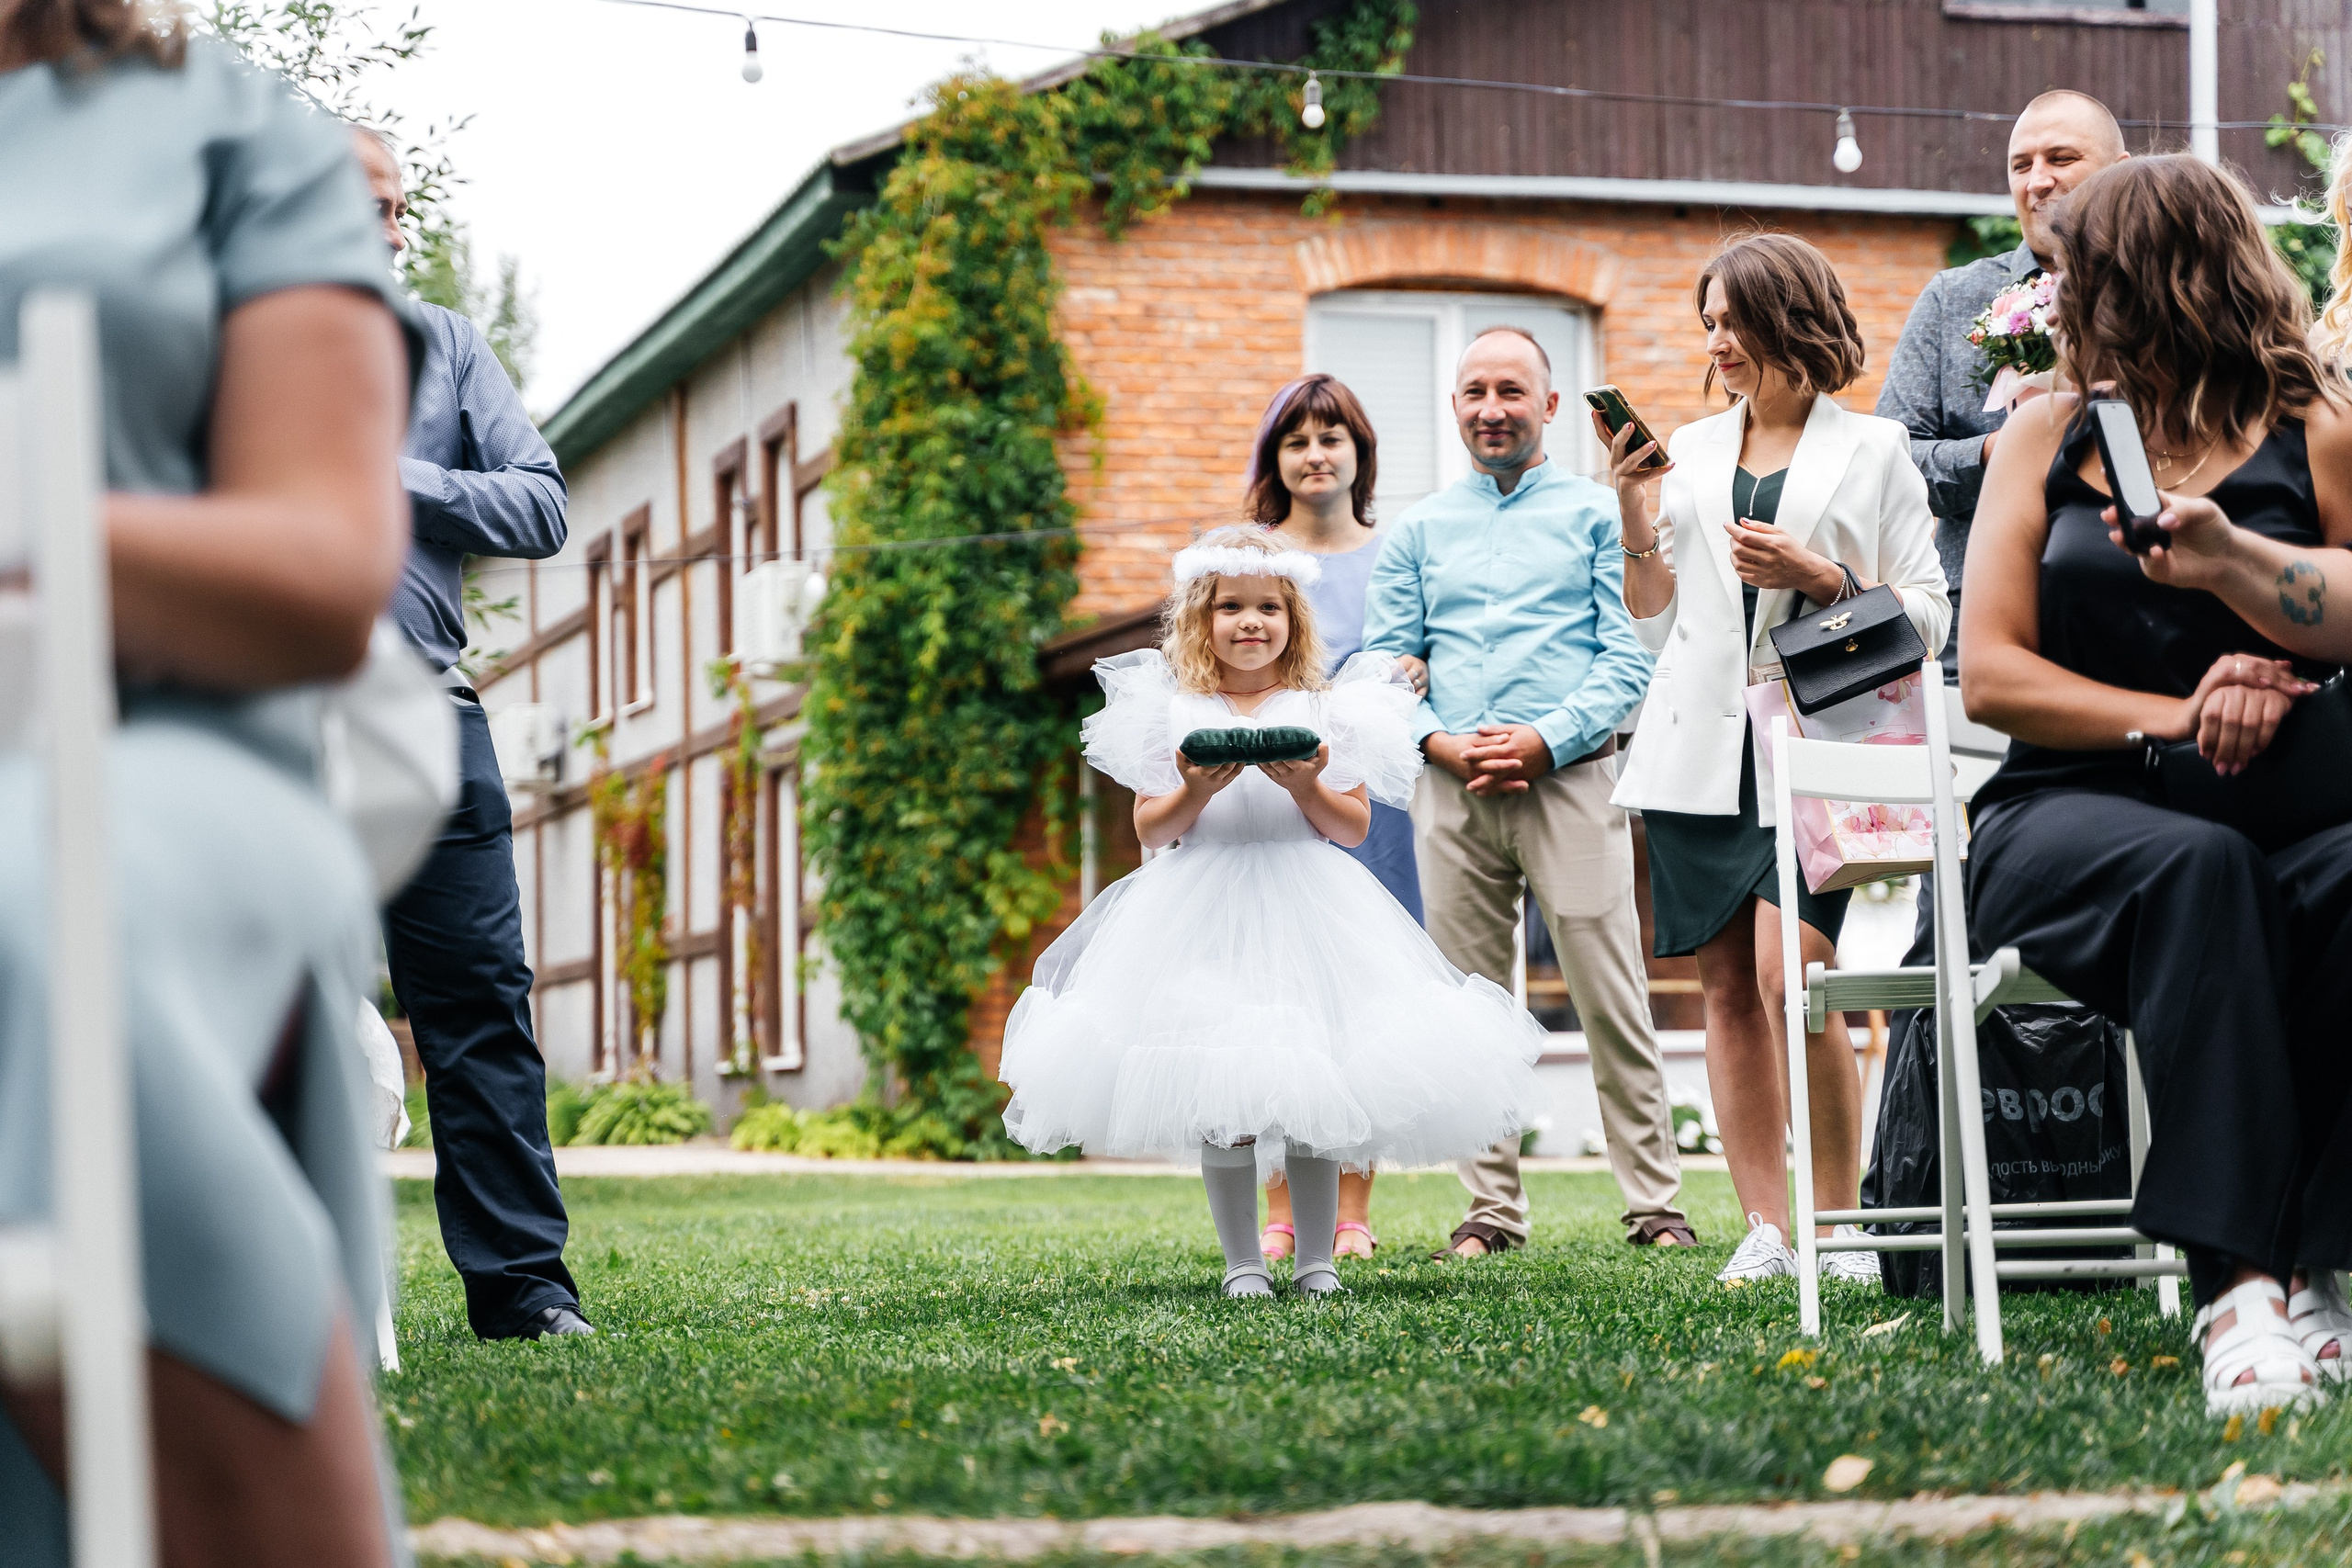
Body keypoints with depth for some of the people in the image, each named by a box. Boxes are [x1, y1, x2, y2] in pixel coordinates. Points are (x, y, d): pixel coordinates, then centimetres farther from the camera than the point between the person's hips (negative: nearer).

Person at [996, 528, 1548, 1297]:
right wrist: (1195, 792, -13)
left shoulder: (1325, 708, 6)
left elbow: (1355, 827, 4)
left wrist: (1307, 788, -14)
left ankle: (1315, 1260, 9)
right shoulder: (1170, 710, 6)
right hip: (1203, 912, 0)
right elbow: (1151, 830, 5)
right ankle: (1242, 1261, 10)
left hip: (1305, 908, 0)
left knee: (1313, 1092, -1)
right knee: (1220, 1101, 0)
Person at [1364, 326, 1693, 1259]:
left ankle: (1654, 1204, -1)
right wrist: (1445, 744, -7)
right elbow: (1384, 666, 11)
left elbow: (1630, 655, 0)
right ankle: (1492, 1209, 8)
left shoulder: (1595, 514, 8)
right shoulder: (1417, 532, 16)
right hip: (1452, 790, 3)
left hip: (1569, 778, -3)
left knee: (1612, 1003, -5)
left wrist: (1545, 739, -13)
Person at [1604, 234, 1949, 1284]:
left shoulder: (1873, 448, 7)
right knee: (1728, 988, 1)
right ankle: (1764, 1232, 6)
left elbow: (1928, 611, 2)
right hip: (1703, 746, 4)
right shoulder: (1691, 450, 18)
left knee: (1791, 973, -18)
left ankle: (1841, 1225, -9)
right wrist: (1633, 513, 4)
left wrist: (1818, 577, -11)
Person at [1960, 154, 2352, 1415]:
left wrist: (2229, 556, -18)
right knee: (2195, 868, -36)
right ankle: (2238, 1279, -42)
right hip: (2067, 816, 0)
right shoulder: (2047, 436, 17)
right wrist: (2173, 719, -8)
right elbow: (1989, 674, 7)